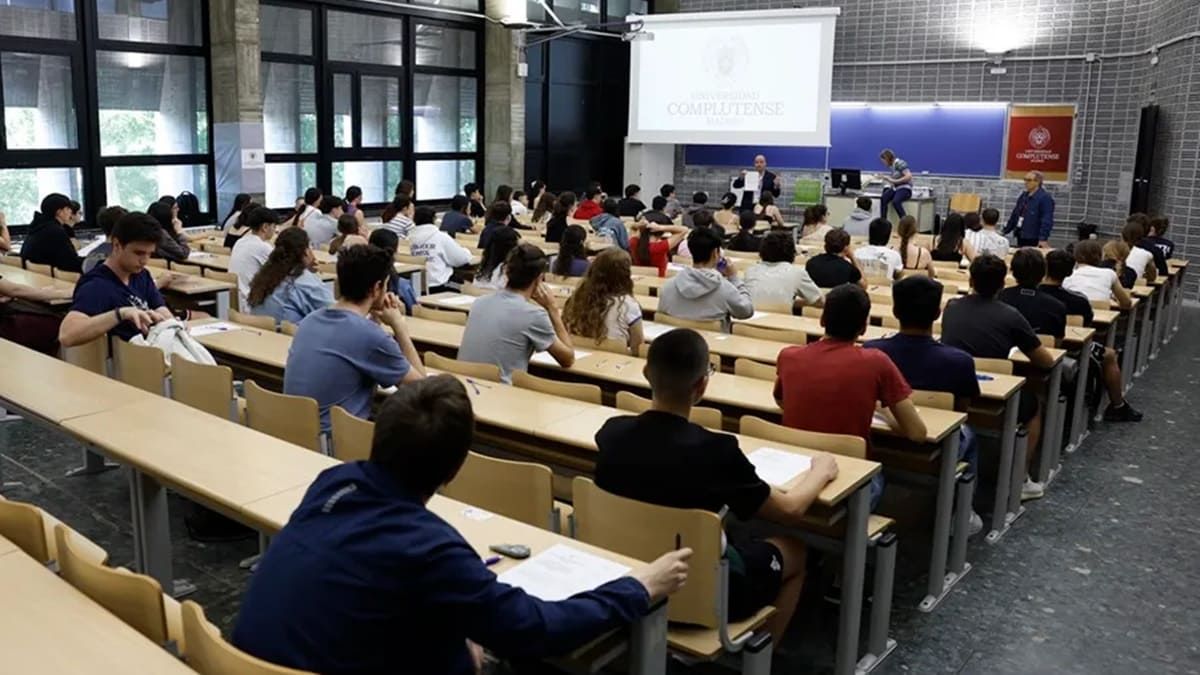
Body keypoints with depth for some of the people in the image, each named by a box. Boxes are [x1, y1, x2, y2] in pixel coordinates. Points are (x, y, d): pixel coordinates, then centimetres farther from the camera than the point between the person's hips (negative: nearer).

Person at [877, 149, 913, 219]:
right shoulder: (891, 166, 14)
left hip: (905, 189, -7)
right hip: (895, 188, 8)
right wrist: (886, 178, 9)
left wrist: (894, 181, -20)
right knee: (883, 198, -23)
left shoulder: (899, 163, -11)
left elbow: (909, 176, -21)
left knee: (895, 202, -37)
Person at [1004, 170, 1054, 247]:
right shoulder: (1024, 196, 13)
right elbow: (1014, 215, 20)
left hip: (1034, 240, -8)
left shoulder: (1045, 198, -11)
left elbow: (1047, 220, -19)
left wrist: (1043, 238, -26)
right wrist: (1006, 231, 18)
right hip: (1021, 237, 8)